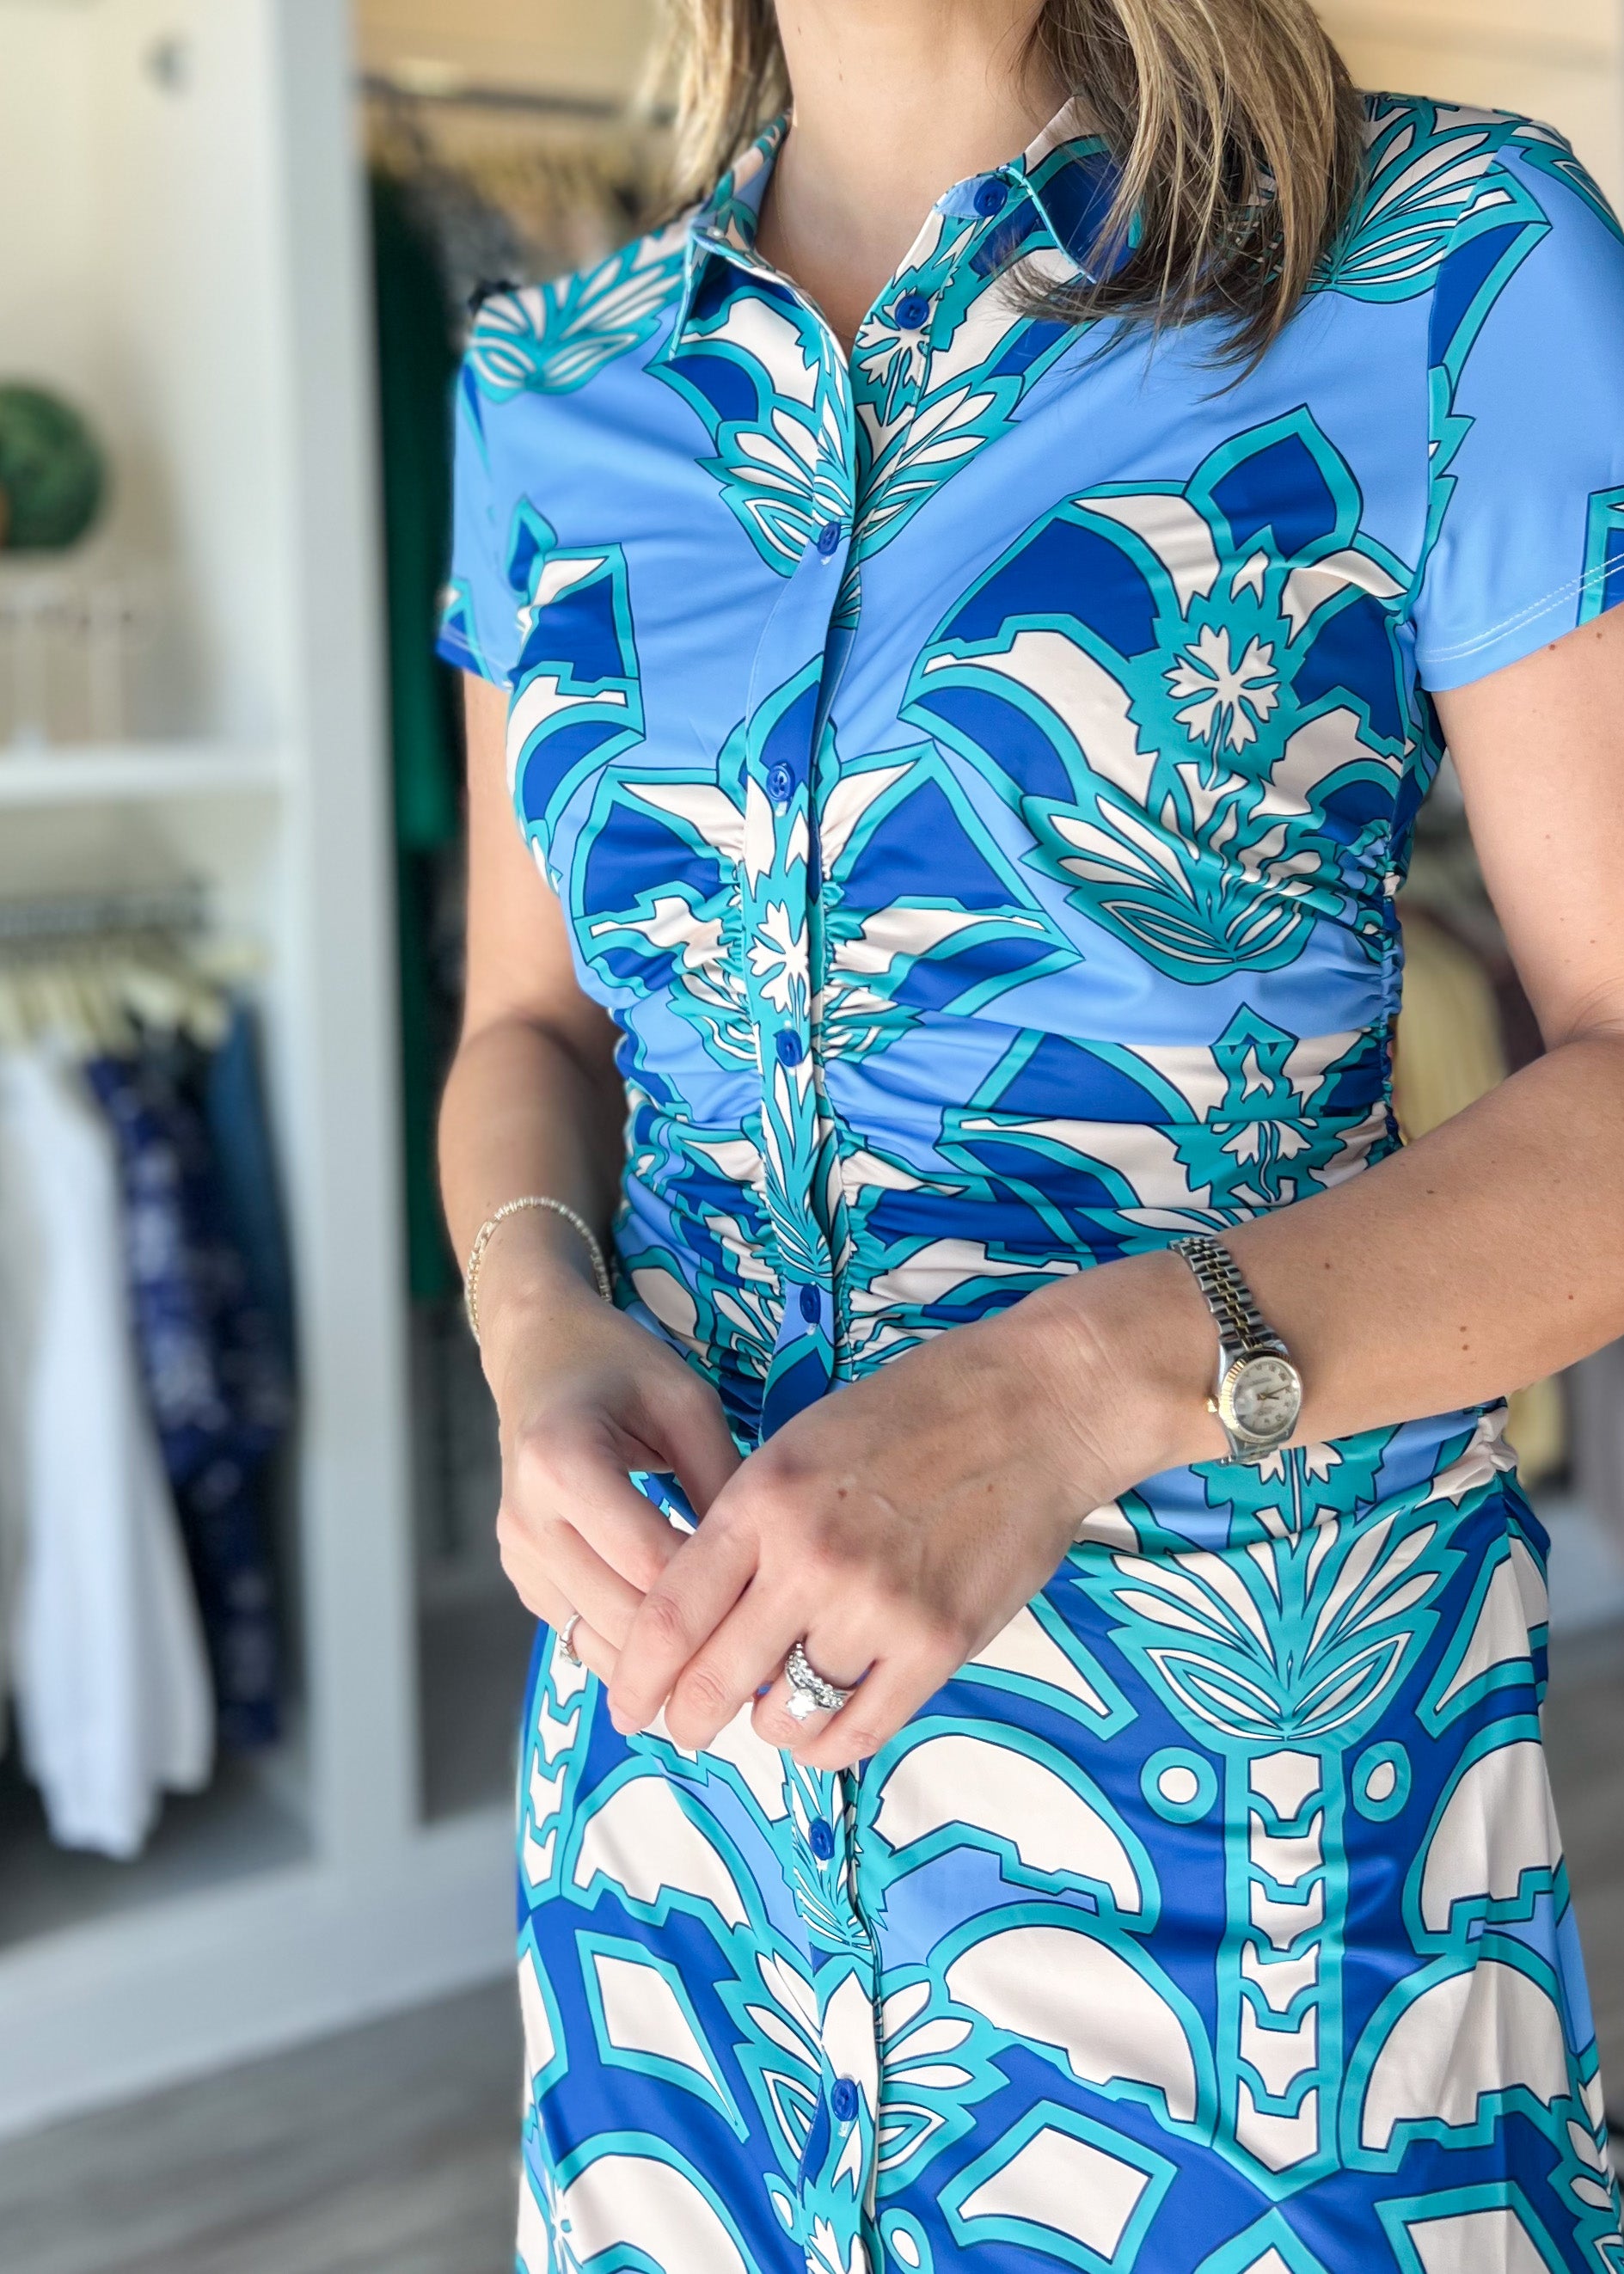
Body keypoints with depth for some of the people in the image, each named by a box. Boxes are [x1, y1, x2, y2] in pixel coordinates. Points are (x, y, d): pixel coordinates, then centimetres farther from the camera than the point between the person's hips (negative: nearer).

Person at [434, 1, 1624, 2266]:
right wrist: (544, 1336, -11)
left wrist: (1082, 1386, -25)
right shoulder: (552, 386, 4)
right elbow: (532, 1030, 10)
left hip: (1246, 1731, -3)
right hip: (691, 1701, 4)